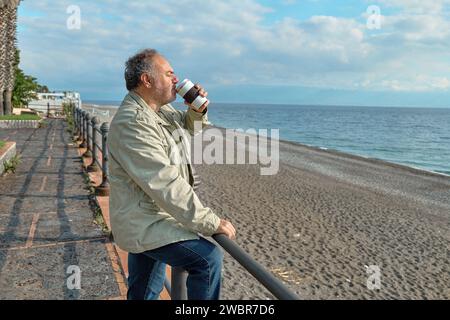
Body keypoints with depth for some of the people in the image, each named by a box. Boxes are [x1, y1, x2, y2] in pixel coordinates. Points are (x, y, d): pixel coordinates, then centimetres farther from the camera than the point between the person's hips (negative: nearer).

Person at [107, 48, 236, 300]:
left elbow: (191, 128, 25)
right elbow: (166, 185, -30)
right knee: (208, 258, -21)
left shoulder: (162, 110, 7)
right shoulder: (133, 123, -24)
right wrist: (211, 223, -30)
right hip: (144, 225, -10)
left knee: (144, 292, 22)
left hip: (145, 220, 10)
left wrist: (198, 110, 0)